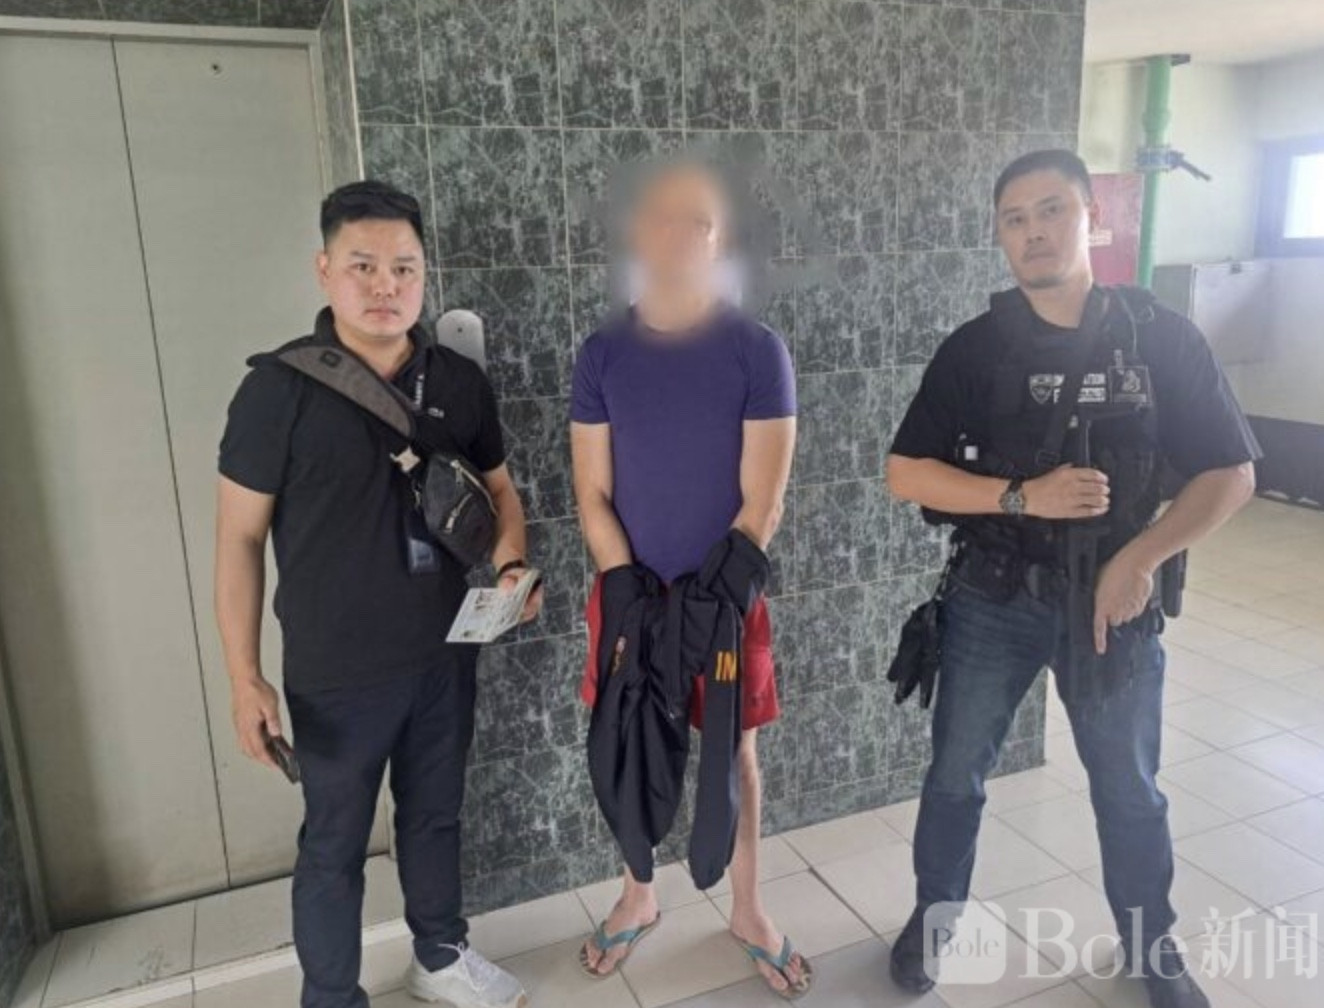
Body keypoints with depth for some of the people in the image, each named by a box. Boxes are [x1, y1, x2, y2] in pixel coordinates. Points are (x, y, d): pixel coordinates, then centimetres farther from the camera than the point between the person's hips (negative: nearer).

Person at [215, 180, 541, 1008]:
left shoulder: (460, 381, -3)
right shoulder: (279, 389, -14)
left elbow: (499, 488, 10)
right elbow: (240, 538, -9)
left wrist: (512, 563, -10)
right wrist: (245, 677, -10)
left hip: (445, 654, 4)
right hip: (335, 673, -3)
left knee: (435, 815, 22)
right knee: (336, 842, 14)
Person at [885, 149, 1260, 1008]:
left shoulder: (1163, 339, -5)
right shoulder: (975, 349, -6)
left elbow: (1231, 475, -4)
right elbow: (906, 474, -8)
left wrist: (1141, 558, -18)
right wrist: (1022, 497, -21)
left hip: (1115, 600, 0)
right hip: (994, 599, 0)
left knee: (1130, 790, 18)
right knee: (957, 774, 13)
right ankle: (936, 916, 37)